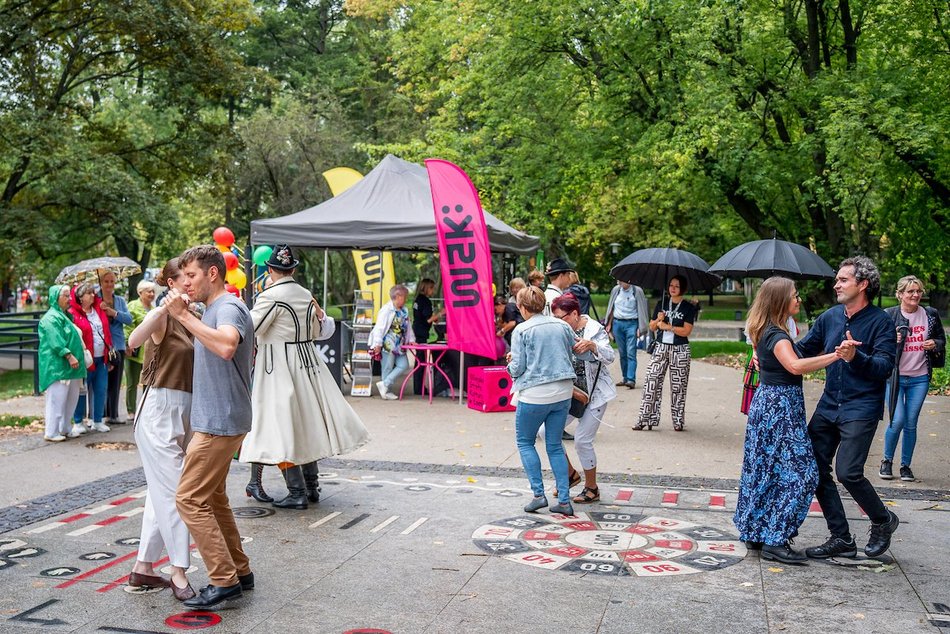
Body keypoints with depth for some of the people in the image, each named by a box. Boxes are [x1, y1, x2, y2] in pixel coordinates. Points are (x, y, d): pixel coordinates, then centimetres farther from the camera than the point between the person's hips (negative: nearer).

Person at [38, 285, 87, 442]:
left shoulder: (64, 315, 20)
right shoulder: (51, 317, -10)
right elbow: (55, 341, -20)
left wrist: (75, 358, 21)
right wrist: (69, 356, -24)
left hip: (69, 366, 10)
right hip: (57, 365, -10)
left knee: (71, 397, 13)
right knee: (57, 398, -8)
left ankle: (64, 428, 22)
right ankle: (51, 433, -2)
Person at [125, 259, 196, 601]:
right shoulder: (162, 316, -11)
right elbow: (134, 340, -32)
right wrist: (166, 306, -39)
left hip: (183, 411, 9)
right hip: (160, 409, -8)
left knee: (162, 491, 13)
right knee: (174, 491, -6)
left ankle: (143, 568, 23)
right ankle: (178, 572, 0)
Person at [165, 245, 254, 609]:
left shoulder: (228, 308, -17)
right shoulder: (213, 310, 15)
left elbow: (226, 345, -39)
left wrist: (184, 315, -33)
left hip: (220, 422, -11)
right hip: (216, 420, 11)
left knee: (190, 499, -8)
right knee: (212, 498, 17)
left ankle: (224, 580, -4)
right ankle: (240, 572, 25)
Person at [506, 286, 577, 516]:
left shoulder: (521, 330, -9)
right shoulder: (562, 326, 5)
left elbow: (517, 367, -10)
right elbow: (574, 354, 14)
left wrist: (511, 363, 12)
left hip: (534, 395, -5)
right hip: (563, 393, 5)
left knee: (525, 442, 14)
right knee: (555, 445, 14)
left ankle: (539, 494, 6)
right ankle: (564, 500, 11)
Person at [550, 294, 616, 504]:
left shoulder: (595, 329, -13)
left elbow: (610, 356, -25)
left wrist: (591, 345, -44)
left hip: (595, 394, -6)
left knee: (582, 440, -8)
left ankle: (592, 488, 13)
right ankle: (569, 473, 17)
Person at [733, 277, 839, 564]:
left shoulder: (767, 332, 12)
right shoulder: (777, 335, -18)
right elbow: (795, 366, -35)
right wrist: (836, 355, -35)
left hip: (766, 403, 10)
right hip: (780, 406, -10)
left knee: (766, 470, 15)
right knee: (798, 471, -7)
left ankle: (756, 530, 22)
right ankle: (775, 540, -5)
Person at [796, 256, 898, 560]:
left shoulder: (881, 322, -8)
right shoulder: (830, 317, 9)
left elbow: (885, 367, -16)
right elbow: (802, 350, 14)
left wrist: (856, 357, -34)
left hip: (861, 409, -6)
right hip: (829, 406, 7)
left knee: (847, 471, -16)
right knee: (815, 469, 3)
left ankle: (883, 520, 15)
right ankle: (841, 538, 16)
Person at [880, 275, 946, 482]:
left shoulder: (930, 315, 4)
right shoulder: (888, 316, -5)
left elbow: (942, 339, 16)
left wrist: (935, 345, -6)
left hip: (920, 378, 3)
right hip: (895, 377, -2)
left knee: (911, 424, 5)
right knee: (898, 421, -9)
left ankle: (906, 466, 18)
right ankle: (887, 461, 13)